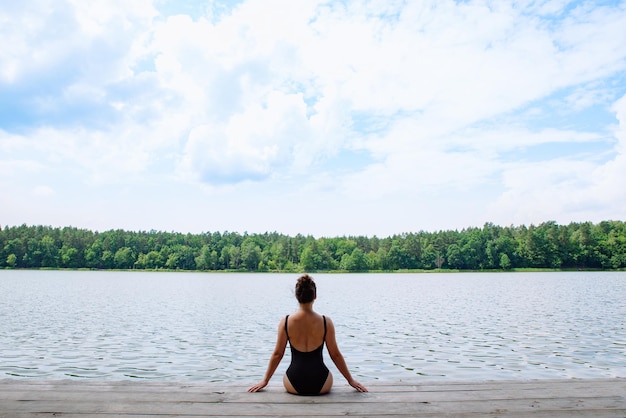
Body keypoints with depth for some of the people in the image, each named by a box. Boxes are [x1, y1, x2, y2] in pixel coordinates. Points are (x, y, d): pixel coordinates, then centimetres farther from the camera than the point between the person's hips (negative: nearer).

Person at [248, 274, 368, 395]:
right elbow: (335, 355, -2)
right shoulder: (326, 322, -10)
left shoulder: (285, 322, -9)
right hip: (321, 386, -1)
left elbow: (277, 354, -1)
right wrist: (351, 380, 12)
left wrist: (265, 381, 13)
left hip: (294, 386, 1)